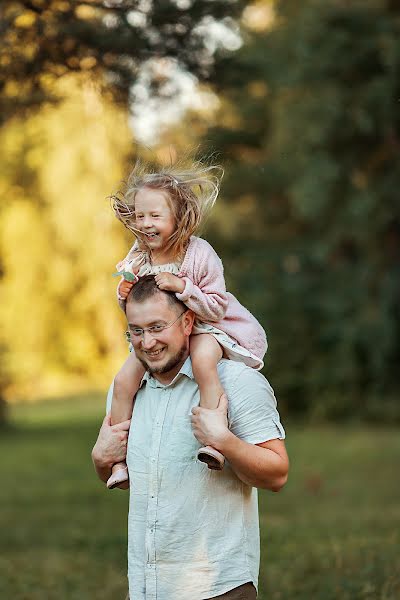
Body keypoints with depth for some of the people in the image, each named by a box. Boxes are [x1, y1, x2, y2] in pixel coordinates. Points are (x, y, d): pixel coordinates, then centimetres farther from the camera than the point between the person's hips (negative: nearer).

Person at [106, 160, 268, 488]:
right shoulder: (137, 258, -3)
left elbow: (216, 308, -21)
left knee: (203, 360, -39)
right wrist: (125, 295, -15)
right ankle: (120, 459, 2)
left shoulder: (200, 253, -19)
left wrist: (181, 286, -33)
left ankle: (214, 442, -35)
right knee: (124, 380, -12)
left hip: (204, 327, -5)